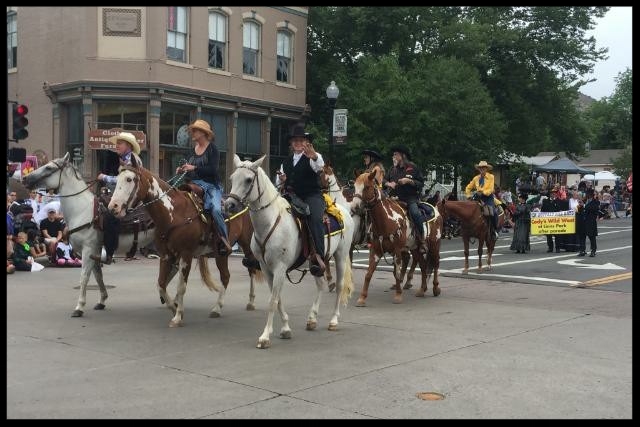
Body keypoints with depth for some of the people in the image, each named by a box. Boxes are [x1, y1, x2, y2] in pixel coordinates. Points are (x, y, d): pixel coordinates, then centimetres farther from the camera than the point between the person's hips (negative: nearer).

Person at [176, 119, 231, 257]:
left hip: (211, 185, -7)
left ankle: (225, 241, -18)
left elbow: (213, 170, -16)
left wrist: (194, 168, -21)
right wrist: (182, 169, 4)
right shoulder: (193, 149, 14)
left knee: (215, 209, -28)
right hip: (195, 185, 7)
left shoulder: (212, 149, -5)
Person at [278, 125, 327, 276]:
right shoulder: (286, 162, 20)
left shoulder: (312, 158, 3)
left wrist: (314, 157, -47)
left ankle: (318, 257, -43)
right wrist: (281, 181, 1)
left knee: (315, 219, -34)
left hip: (312, 197, -6)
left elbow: (320, 165, -23)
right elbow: (281, 184, 27)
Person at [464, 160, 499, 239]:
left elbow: (490, 189, -7)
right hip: (478, 197, 3)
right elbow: (468, 187, 18)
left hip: (488, 197, -3)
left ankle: (495, 230, -3)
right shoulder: (476, 178, 11)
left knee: (493, 212, -22)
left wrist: (483, 192, -23)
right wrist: (468, 195, 1)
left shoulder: (491, 177, 1)